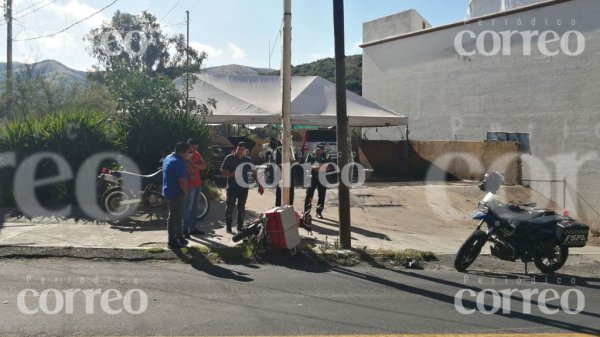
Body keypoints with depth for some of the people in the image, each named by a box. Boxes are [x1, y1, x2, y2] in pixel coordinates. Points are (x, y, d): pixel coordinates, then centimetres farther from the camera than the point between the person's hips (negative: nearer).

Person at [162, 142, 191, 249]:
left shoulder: (168, 158, 11)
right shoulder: (178, 162, -21)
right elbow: (182, 181, -23)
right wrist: (185, 192, -7)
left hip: (169, 191, 10)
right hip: (176, 193, -10)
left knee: (178, 215, 19)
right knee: (174, 216, -2)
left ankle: (179, 236, 29)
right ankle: (172, 241, 6)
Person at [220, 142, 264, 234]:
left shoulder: (248, 160, 6)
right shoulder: (229, 158, -2)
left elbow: (254, 173, 8)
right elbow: (222, 171, 0)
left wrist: (259, 185, 0)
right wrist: (231, 174, -19)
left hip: (243, 187, 3)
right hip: (232, 187, -2)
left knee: (241, 208, 9)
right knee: (230, 207, 0)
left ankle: (240, 227, 18)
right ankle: (228, 227, 11)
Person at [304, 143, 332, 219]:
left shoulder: (326, 157, 9)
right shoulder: (311, 155, 4)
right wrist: (313, 168, -20)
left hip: (322, 178, 2)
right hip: (312, 177, -2)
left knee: (322, 195, 3)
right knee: (309, 194, -3)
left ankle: (319, 212, 14)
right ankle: (306, 211, 4)